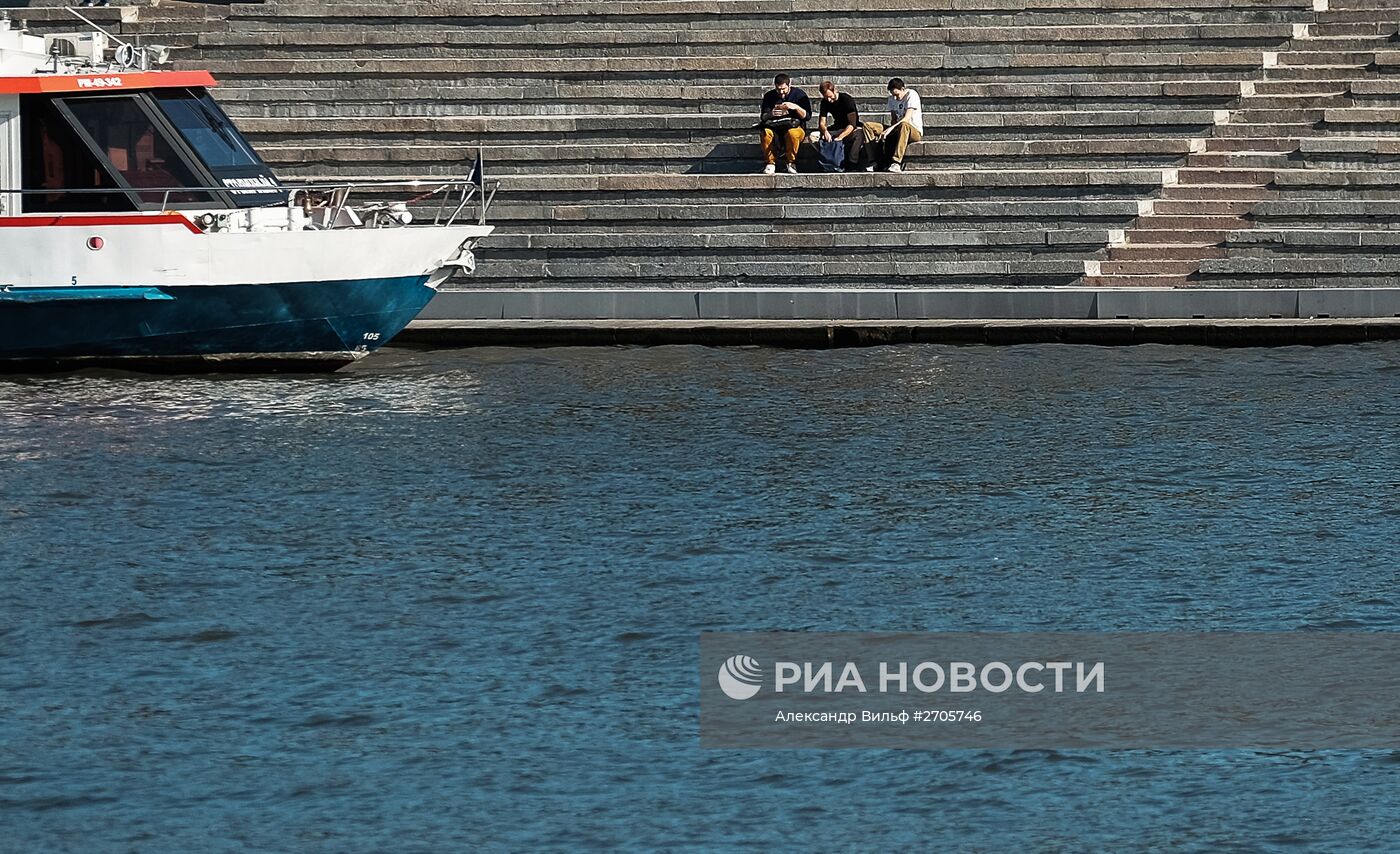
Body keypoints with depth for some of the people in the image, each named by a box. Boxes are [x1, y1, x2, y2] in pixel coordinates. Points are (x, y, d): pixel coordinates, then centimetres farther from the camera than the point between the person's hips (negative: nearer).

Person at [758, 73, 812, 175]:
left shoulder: (799, 94, 0)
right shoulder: (769, 96, 7)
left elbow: (807, 116, -4)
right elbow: (763, 117, 2)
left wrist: (796, 107, -22)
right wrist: (771, 114, -21)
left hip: (795, 126, -2)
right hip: (774, 127, 2)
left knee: (792, 133, -39)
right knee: (766, 132, -33)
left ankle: (791, 162, -15)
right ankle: (770, 163, -19)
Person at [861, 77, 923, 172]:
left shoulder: (912, 95, -12)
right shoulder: (892, 98, 10)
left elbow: (907, 118, -23)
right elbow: (894, 118, 7)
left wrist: (890, 129, -33)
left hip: (915, 131, -6)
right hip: (898, 129, 6)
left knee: (904, 125, -44)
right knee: (867, 126, -10)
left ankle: (896, 163, -49)